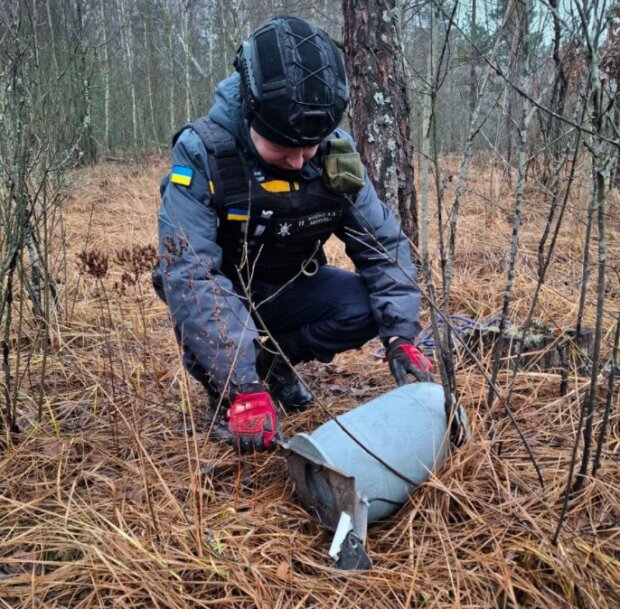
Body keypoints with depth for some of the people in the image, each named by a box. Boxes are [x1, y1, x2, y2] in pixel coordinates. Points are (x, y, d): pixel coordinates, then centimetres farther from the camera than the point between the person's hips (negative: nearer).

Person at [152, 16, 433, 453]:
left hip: (289, 289, 3)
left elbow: (383, 243, -10)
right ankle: (224, 388, 0)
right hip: (222, 295, -3)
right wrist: (243, 387, -45)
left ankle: (275, 360, 5)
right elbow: (189, 276, -37)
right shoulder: (201, 154, -29)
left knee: (368, 308, -21)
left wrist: (401, 336, -23)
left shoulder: (336, 152, -16)